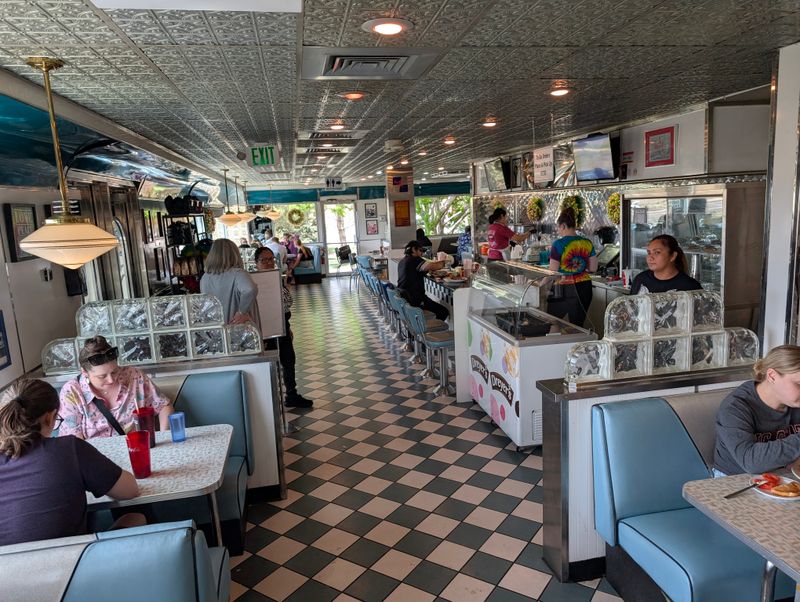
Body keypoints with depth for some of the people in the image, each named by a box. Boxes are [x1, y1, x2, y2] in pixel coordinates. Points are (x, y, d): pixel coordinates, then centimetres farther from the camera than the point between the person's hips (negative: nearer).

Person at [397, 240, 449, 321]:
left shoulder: (402, 262, 16)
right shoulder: (414, 260, -12)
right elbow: (429, 266, -31)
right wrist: (443, 262, -13)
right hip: (415, 300, -10)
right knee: (444, 312, -5)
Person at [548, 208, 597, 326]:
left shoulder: (558, 244, -12)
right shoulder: (587, 243, 2)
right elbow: (593, 268, 10)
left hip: (565, 289, -5)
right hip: (585, 288, 5)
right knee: (577, 325, 12)